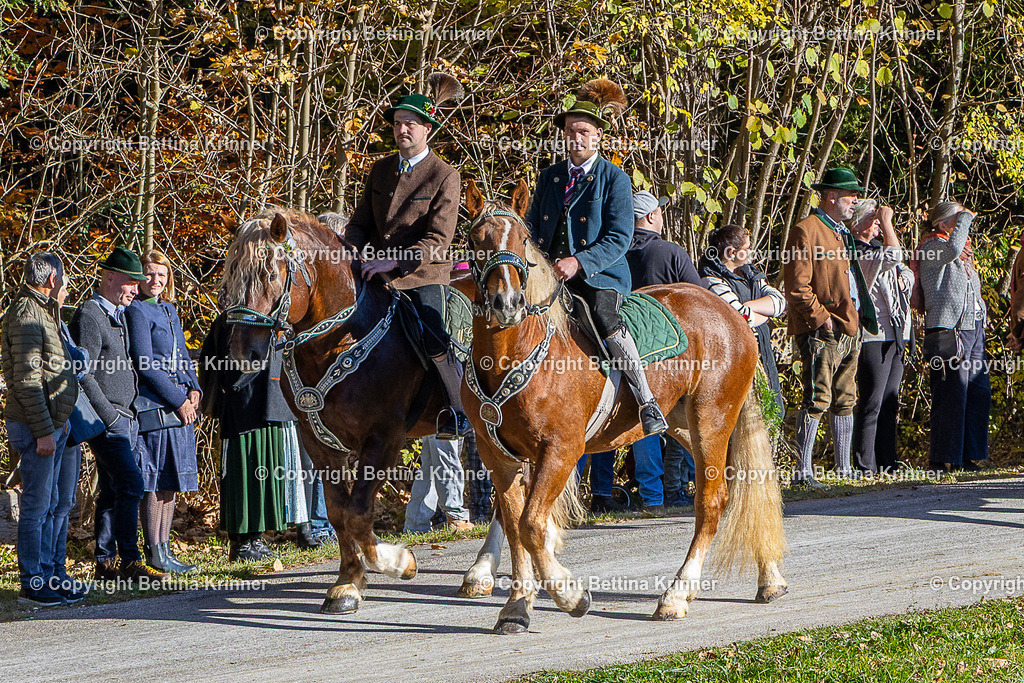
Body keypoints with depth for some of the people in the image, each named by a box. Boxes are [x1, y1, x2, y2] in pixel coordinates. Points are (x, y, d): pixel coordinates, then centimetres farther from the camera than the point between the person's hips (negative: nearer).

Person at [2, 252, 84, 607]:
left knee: (50, 504, 13)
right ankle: (33, 585, -3)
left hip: (52, 424, 10)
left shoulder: (42, 311, 17)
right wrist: (44, 430, -21)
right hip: (36, 426, -10)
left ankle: (48, 576, 19)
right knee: (36, 506, -6)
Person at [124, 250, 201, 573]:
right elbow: (145, 365, -13)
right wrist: (178, 400, -13)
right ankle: (155, 553, -3)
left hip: (180, 405, 8)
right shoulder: (136, 311, -8)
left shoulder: (170, 311, 17)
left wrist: (193, 390, 3)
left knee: (172, 482, 9)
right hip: (154, 405, -8)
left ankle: (164, 549, 14)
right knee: (156, 482, -7)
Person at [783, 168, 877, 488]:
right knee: (817, 400, -11)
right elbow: (797, 286, -14)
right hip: (822, 331, -9)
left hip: (850, 330, 9)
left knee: (845, 401, 11)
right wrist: (821, 318, -17)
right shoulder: (807, 231, -8)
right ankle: (803, 471, -11)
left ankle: (844, 467, 17)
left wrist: (858, 321, 16)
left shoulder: (843, 233, 21)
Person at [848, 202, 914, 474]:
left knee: (890, 403, 9)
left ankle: (887, 464, 13)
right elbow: (893, 255, -22)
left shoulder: (876, 248, 19)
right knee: (871, 403, -9)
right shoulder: (854, 253, -10)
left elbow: (908, 275, 23)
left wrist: (902, 279, 1)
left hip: (895, 336, 9)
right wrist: (887, 222, -11)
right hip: (874, 336, -9)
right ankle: (864, 466, -7)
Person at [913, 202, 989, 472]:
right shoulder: (932, 247, -5)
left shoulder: (964, 253, 23)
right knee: (952, 396, -10)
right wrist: (965, 218, -14)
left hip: (973, 328, 9)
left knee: (980, 393, 5)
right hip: (948, 331, -9)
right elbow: (952, 249, -28)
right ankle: (942, 460, -6)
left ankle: (969, 456, 12)